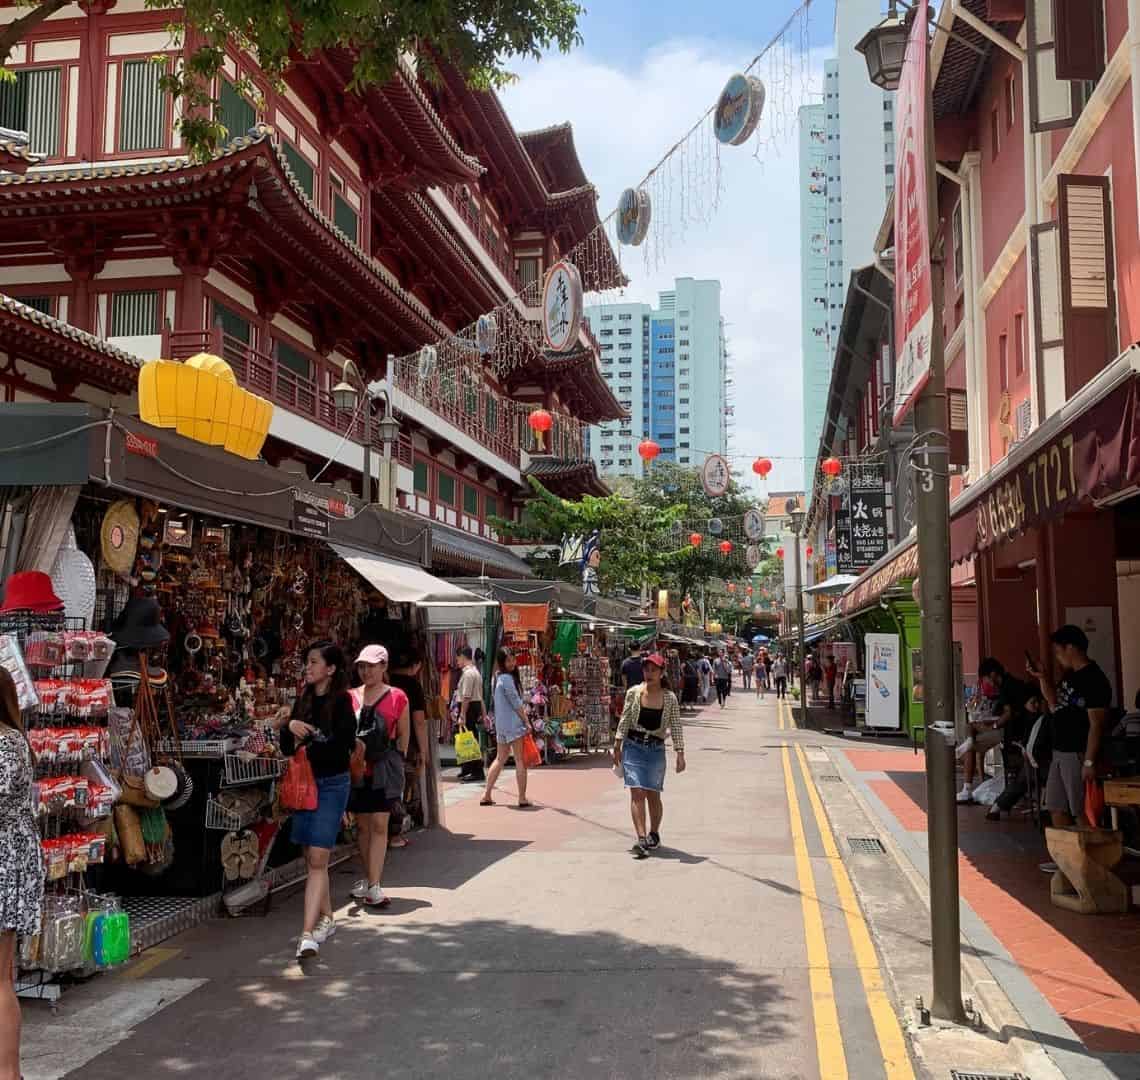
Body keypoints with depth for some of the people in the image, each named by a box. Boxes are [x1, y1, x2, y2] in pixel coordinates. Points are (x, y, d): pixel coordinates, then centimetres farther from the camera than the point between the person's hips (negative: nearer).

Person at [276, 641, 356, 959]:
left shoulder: (341, 701, -8)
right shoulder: (303, 701, 9)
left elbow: (343, 746, -16)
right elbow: (289, 748, 8)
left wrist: (308, 737, -10)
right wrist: (287, 727, -11)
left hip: (332, 784, -6)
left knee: (318, 858, -11)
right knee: (311, 858, 12)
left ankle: (308, 932, -13)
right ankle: (326, 919, 27)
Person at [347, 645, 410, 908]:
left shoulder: (397, 697, -2)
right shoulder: (351, 697, 5)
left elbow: (403, 734, 6)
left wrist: (397, 759, 5)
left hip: (384, 766, -3)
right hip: (356, 766, 3)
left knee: (379, 825, -4)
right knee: (362, 825, 11)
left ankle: (373, 887, -3)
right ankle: (369, 879, 24)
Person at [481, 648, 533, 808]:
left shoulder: (499, 677, 14)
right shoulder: (507, 678, -14)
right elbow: (516, 703, -14)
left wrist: (523, 710, 11)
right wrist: (526, 722, -8)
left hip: (501, 724, 9)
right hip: (514, 723, -9)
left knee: (500, 759, 14)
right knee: (520, 761, -4)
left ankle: (486, 795, 14)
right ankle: (522, 799, -2)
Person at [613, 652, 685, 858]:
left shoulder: (669, 698, -3)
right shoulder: (633, 693, -2)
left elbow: (676, 727, -1)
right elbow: (625, 720, 4)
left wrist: (680, 753, -7)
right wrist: (617, 747, 4)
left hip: (656, 749, 0)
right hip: (633, 747, 0)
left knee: (652, 795, 8)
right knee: (637, 793, -10)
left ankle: (654, 833, 30)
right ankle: (641, 839, -13)